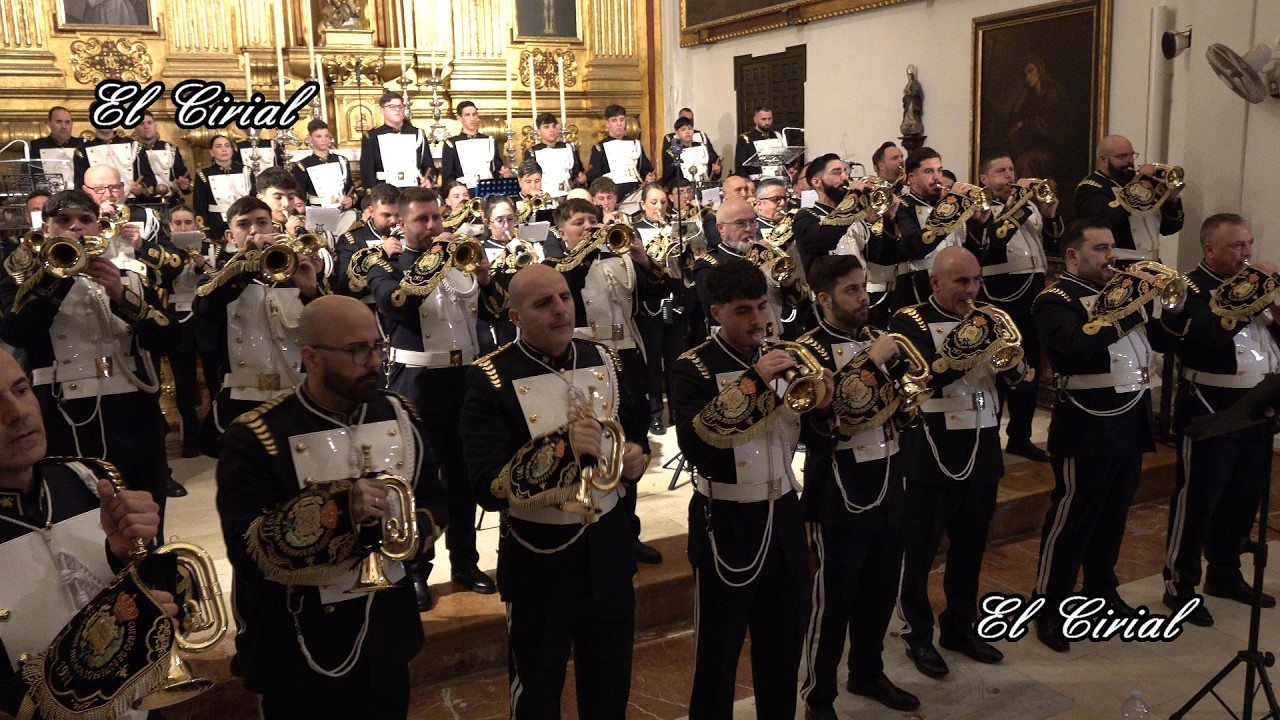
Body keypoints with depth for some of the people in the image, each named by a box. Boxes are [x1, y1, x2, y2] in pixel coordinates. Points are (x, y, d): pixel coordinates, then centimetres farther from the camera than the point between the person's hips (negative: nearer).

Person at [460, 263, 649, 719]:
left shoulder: (605, 361, 2)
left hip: (608, 547, 5)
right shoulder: (491, 378, -15)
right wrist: (562, 446, -34)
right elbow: (489, 488, -22)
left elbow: (634, 431, 16)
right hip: (538, 558, -4)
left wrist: (637, 455, -8)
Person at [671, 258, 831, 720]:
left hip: (783, 517, 6)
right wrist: (752, 382, -31)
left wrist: (822, 407, -10)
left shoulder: (783, 357, 6)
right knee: (718, 653, 7)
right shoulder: (694, 368, -12)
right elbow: (693, 444, -29)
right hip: (727, 524, -5)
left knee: (784, 644, 19)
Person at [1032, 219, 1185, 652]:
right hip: (1088, 426, -8)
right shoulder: (1056, 300, -10)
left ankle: (1101, 592, 33)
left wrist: (1174, 309, -4)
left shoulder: (1125, 288, 14)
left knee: (1113, 516, 18)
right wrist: (1131, 306, -25)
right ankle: (1049, 609, 6)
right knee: (1071, 516, -2)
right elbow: (1081, 345, -30)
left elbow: (1162, 340, 15)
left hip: (1131, 421, 8)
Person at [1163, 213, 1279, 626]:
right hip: (1212, 412, -7)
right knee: (1197, 502, 0)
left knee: (1243, 500, 16)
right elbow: (1207, 334, -27)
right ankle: (1179, 586, 10)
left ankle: (1224, 574, 32)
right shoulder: (1191, 288, -9)